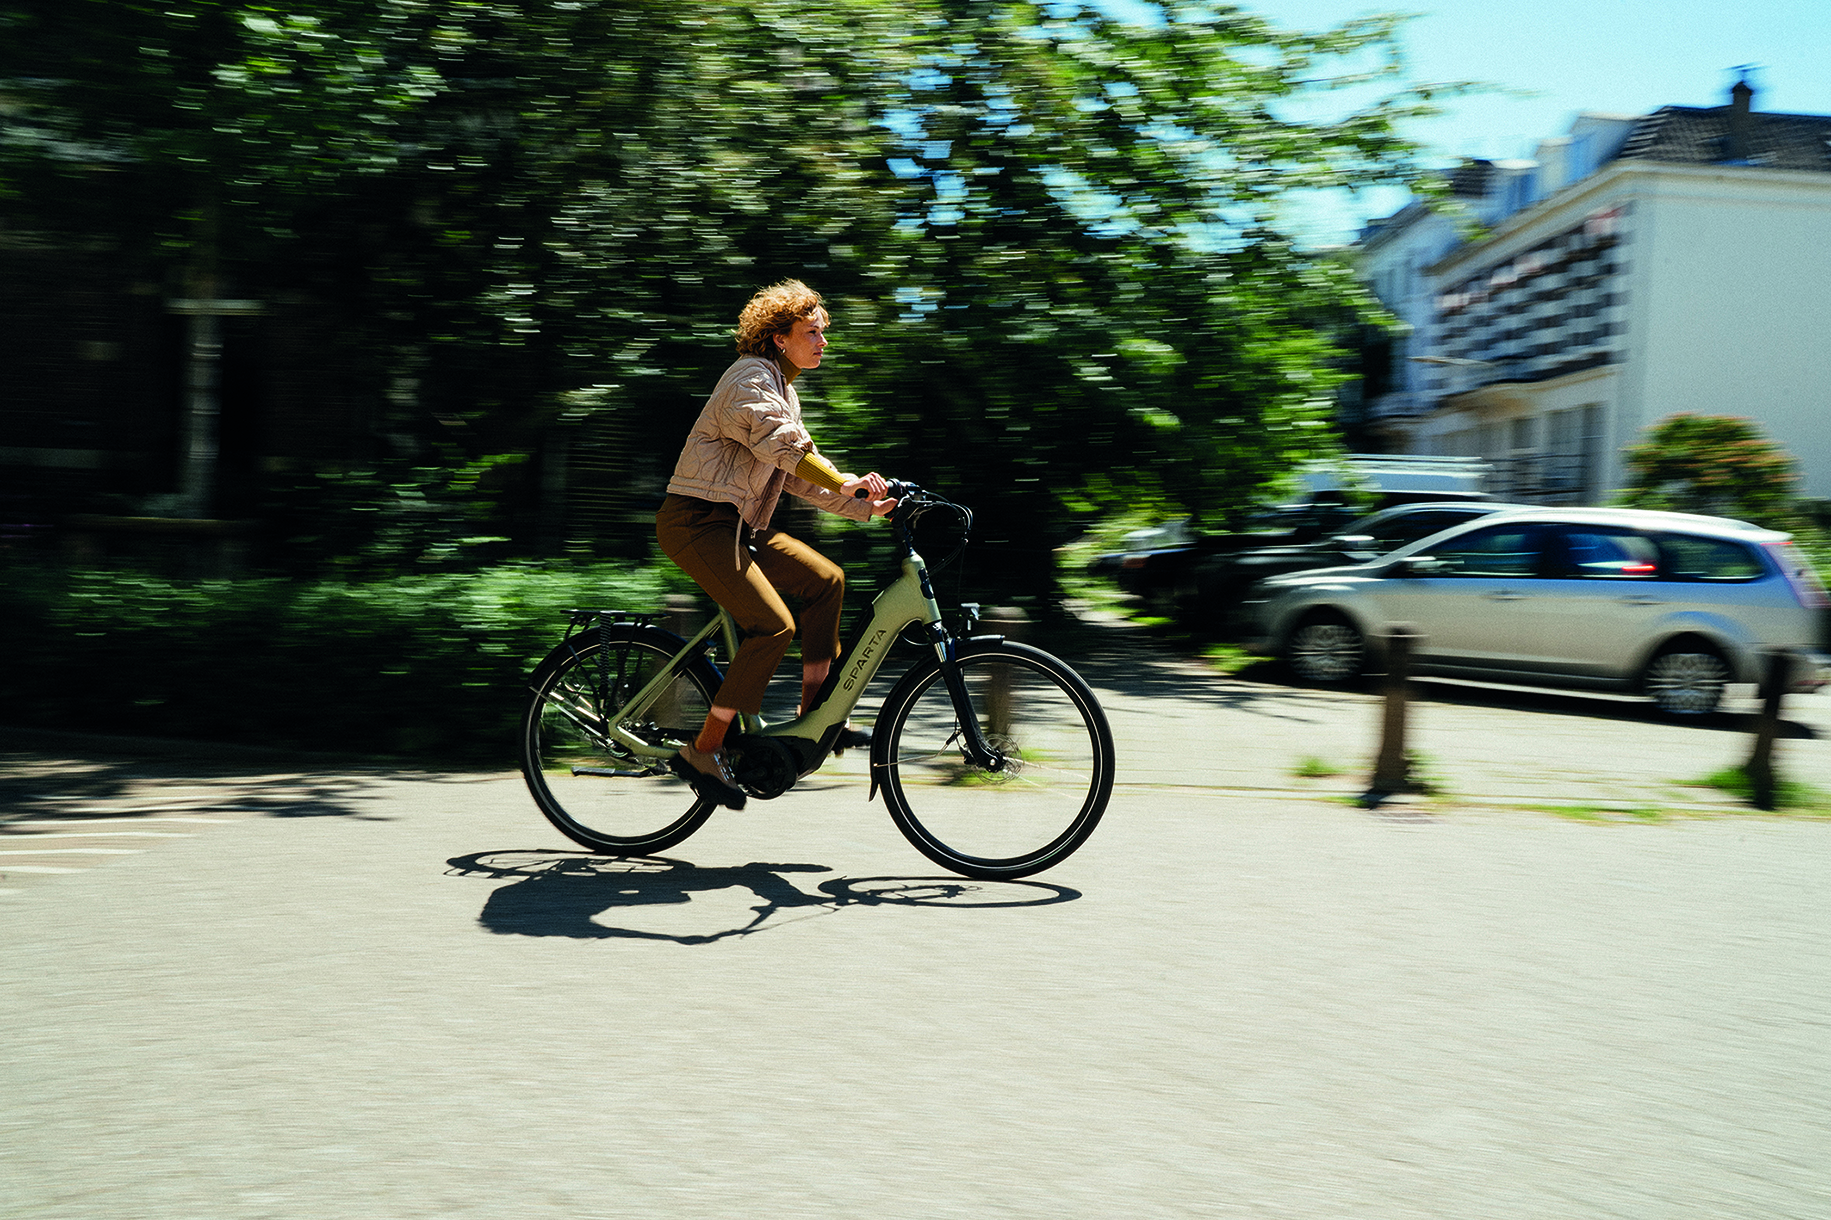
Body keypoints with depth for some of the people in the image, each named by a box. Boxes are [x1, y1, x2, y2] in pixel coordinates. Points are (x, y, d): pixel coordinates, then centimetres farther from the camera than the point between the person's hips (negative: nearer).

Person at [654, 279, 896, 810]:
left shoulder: (782, 389, 20)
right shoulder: (752, 378, -11)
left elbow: (798, 476, 17)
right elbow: (778, 443, -29)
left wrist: (863, 504, 7)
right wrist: (846, 482, -33)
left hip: (738, 525, 10)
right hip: (697, 522, -10)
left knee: (826, 578, 3)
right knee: (773, 626, -18)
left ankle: (814, 713, 8)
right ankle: (704, 752, -11)